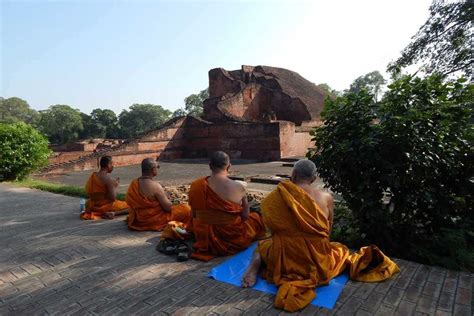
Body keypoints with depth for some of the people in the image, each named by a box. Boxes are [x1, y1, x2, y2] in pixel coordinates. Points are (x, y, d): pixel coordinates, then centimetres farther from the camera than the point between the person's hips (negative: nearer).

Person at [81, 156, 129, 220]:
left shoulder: (92, 176, 2)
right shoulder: (108, 178, -21)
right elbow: (113, 198, -22)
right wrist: (115, 186, -6)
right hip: (105, 206, -9)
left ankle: (100, 213, 18)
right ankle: (114, 213, -18)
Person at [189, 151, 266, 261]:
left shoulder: (196, 186, -12)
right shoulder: (238, 187, -20)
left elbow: (194, 215, 0)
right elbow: (245, 216, -8)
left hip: (203, 239, 3)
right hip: (232, 240, -2)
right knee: (257, 218, 20)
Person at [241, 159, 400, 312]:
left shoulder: (276, 196, -8)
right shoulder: (326, 198, -5)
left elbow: (274, 230, 4)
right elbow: (327, 231, 9)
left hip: (283, 260, -1)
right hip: (317, 261, 1)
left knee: (262, 246, 30)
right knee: (340, 249, 33)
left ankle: (254, 268, 1)